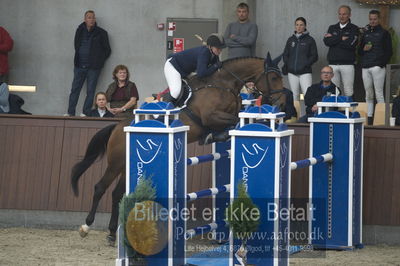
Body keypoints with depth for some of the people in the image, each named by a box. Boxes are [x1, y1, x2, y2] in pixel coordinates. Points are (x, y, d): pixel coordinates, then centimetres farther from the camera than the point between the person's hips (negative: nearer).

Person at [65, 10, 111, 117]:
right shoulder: (80, 30, 10)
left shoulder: (101, 33, 1)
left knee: (90, 91, -3)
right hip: (79, 66, 3)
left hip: (93, 67, -3)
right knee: (75, 89, 1)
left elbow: (107, 50, 6)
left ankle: (86, 113, -1)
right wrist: (77, 60, 12)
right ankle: (70, 112, 2)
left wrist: (99, 61, 2)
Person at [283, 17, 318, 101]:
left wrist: (306, 64, -13)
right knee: (294, 95, 6)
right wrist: (286, 65, -1)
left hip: (305, 72, -4)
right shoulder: (291, 39, 14)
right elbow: (285, 54, 17)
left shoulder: (310, 40, 3)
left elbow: (314, 56, 1)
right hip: (292, 72, 4)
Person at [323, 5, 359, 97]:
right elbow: (326, 41, -1)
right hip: (333, 64, 3)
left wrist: (333, 39, -4)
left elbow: (351, 44, -11)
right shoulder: (332, 28, 16)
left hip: (347, 64, -3)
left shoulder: (354, 29, 5)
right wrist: (341, 38, -7)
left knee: (348, 91, -4)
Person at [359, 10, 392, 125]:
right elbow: (360, 51, 23)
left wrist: (382, 63, -11)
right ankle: (369, 119, 8)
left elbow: (389, 51, 0)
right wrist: (363, 49, 0)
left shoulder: (384, 33, 5)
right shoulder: (365, 33, 18)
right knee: (368, 94, 5)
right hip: (365, 67, 5)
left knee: (379, 94, -9)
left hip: (378, 67, -5)